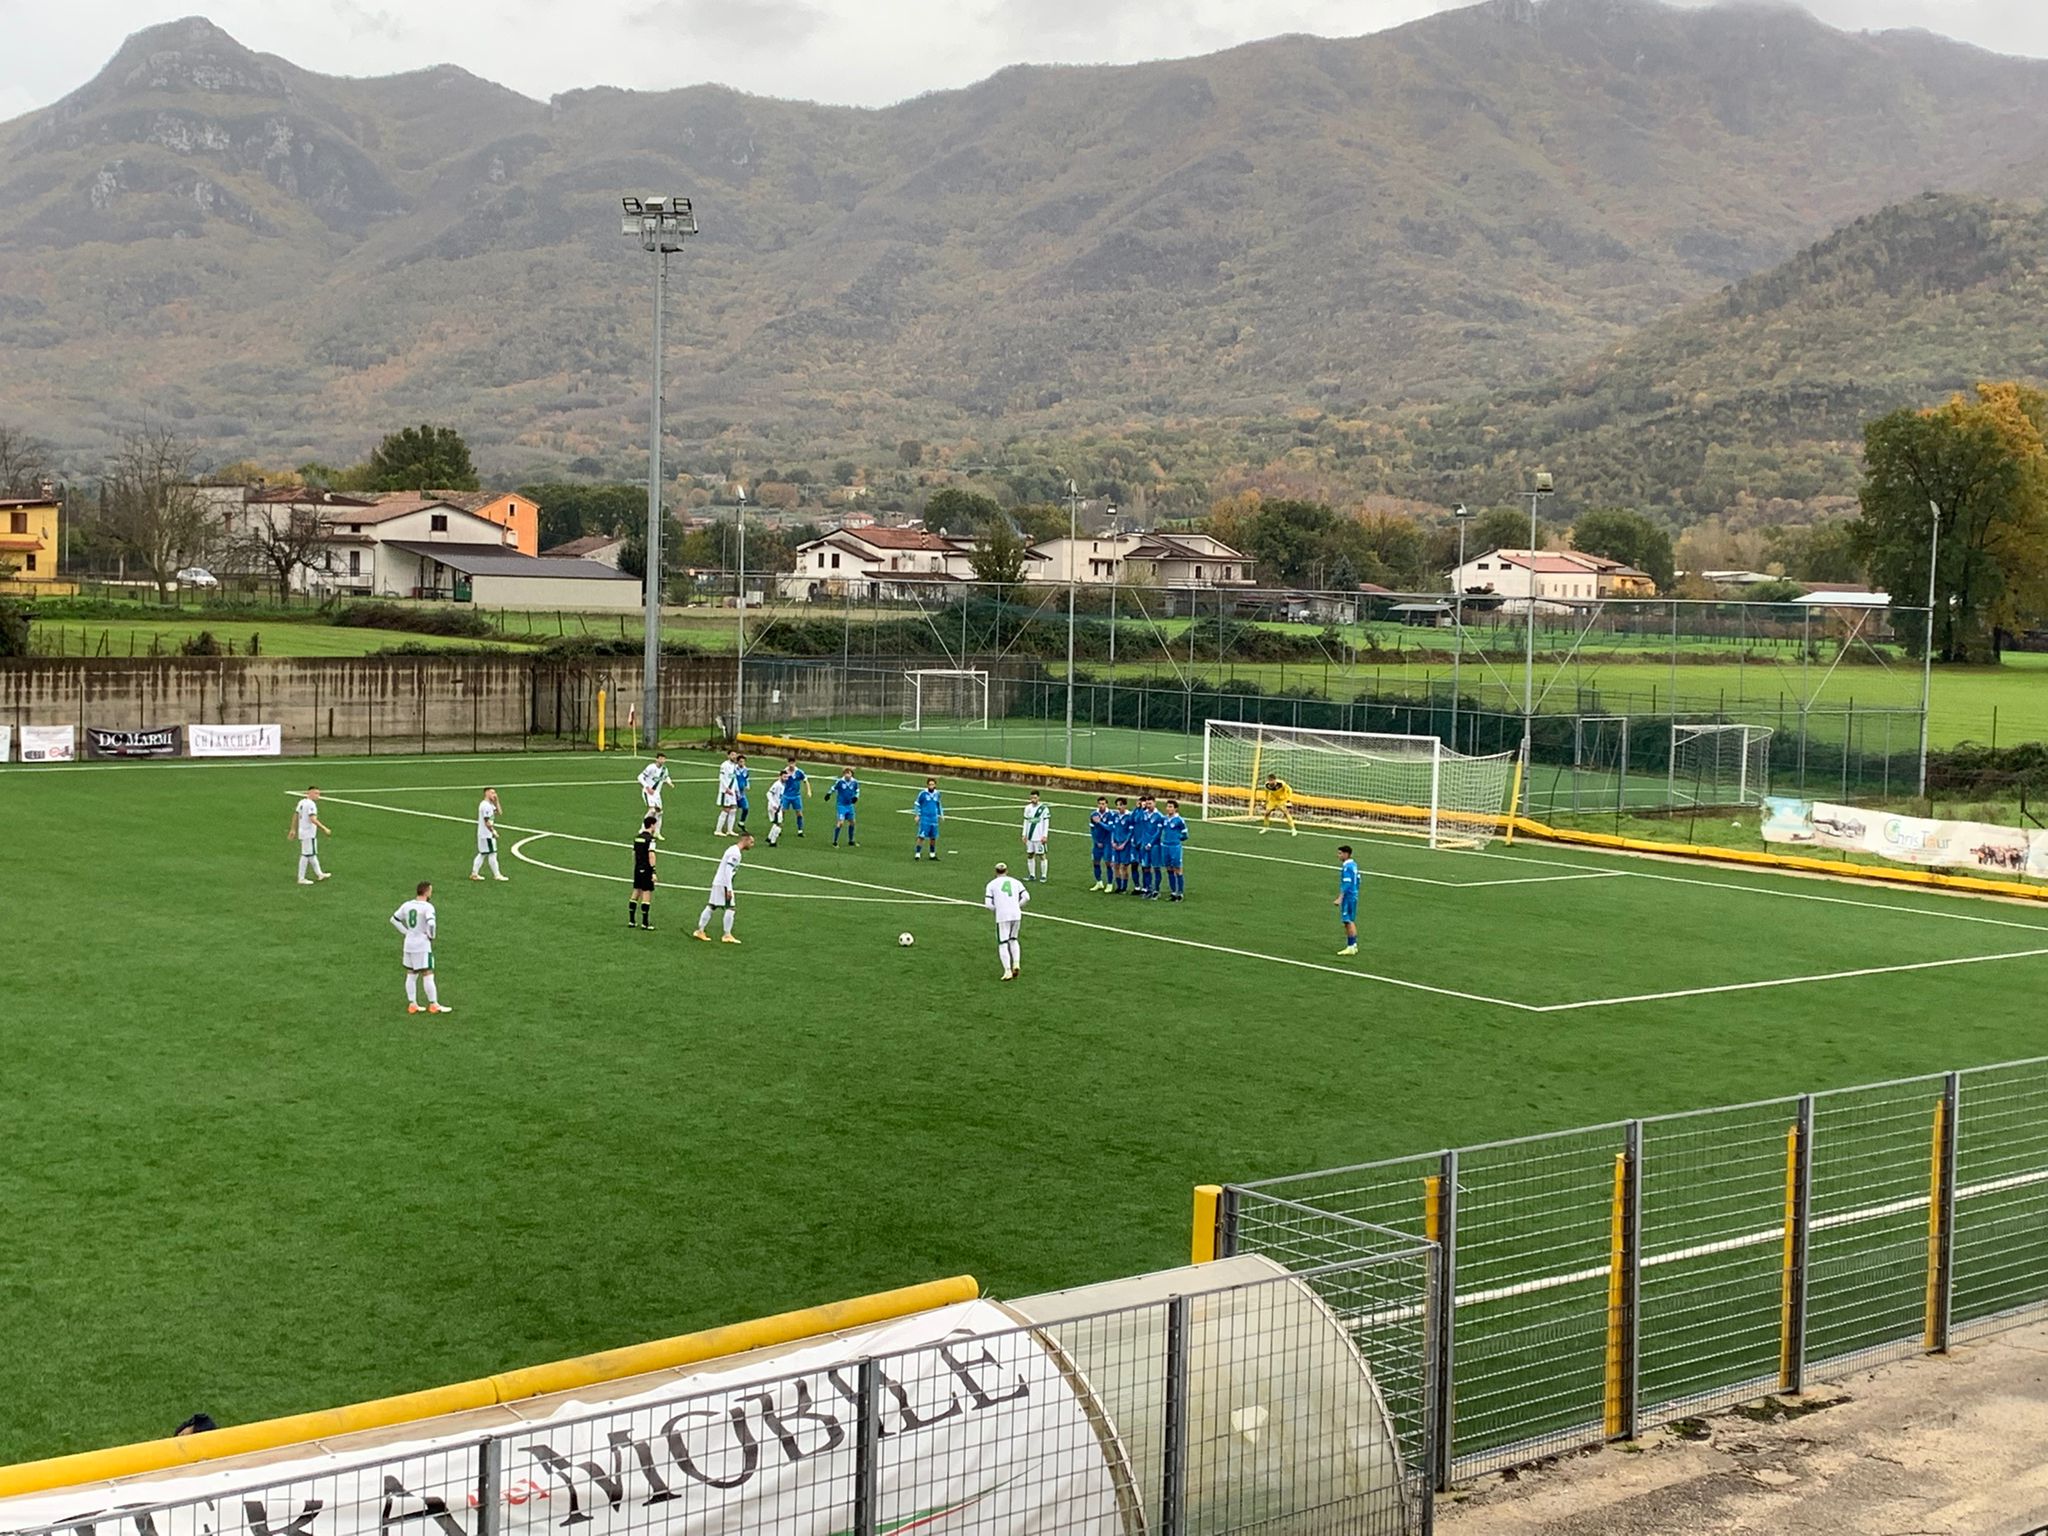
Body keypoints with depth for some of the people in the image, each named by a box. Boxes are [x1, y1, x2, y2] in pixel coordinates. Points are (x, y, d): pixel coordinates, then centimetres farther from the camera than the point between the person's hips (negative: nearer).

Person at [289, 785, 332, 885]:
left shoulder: (302, 802, 10)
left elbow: (295, 816, 17)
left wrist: (293, 830, 24)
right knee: (306, 855, -3)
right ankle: (301, 879, 2)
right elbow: (313, 819, -28)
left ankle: (319, 874, 31)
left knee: (312, 854, 19)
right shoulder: (311, 804, -19)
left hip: (302, 832, 10)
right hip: (309, 833, -10)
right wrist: (324, 828, -24)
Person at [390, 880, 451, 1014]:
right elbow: (431, 923, -30)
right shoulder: (427, 907, -15)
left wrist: (405, 932, 13)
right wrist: (431, 936, -12)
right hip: (423, 946, -7)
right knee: (428, 975, -2)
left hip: (409, 944, 7)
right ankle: (434, 1005, 2)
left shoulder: (406, 905, 6)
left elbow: (394, 919, 15)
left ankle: (412, 1004, 17)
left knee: (411, 975, 14)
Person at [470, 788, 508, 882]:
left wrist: (496, 801, 10)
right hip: (487, 834, -10)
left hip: (483, 834, 10)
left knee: (482, 854, 14)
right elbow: (487, 821, -22)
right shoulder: (486, 806, -19)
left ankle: (474, 873, 16)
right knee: (492, 854, -4)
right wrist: (493, 831, -18)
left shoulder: (490, 805, 13)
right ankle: (497, 875, 0)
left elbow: (497, 812, 19)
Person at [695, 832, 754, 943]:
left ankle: (700, 931, 16)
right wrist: (729, 889, -24)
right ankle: (727, 935, -3)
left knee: (711, 907, 12)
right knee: (730, 908, -6)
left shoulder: (734, 850, 14)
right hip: (724, 884, -10)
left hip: (717, 882, 10)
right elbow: (728, 871, -23)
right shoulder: (735, 853, -16)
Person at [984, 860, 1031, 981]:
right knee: (1013, 940, 22)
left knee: (1003, 944, 2)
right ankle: (1016, 964, 5)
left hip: (1002, 917, -3)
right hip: (1016, 915, 3)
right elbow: (1026, 897, 3)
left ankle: (1007, 971, -7)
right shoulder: (1016, 882, 14)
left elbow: (988, 904, 0)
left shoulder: (992, 884, 8)